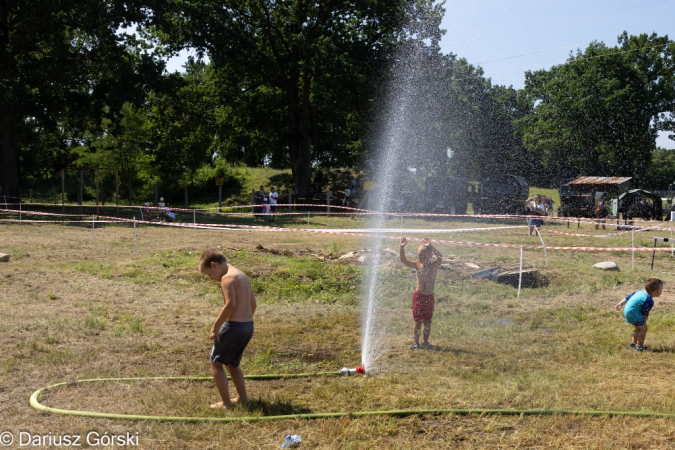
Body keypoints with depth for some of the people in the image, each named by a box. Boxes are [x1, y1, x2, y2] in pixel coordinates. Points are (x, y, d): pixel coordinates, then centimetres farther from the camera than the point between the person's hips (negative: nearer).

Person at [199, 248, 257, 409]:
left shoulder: (227, 278, -14)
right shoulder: (242, 275, 14)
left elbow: (230, 304, -24)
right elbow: (253, 303, 17)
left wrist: (215, 326, -18)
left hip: (234, 326, -9)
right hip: (248, 326, 9)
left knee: (215, 363, 6)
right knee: (232, 363, 24)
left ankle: (226, 402, 7)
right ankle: (243, 398, 26)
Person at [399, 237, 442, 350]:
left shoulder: (434, 266, -7)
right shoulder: (417, 265, -2)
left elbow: (439, 256, -27)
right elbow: (403, 260, -8)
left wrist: (430, 246, -38)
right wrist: (402, 247, -23)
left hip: (429, 297, 0)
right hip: (418, 296, 0)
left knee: (427, 321, 9)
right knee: (418, 321, 3)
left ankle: (425, 341, 24)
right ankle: (416, 342, 15)